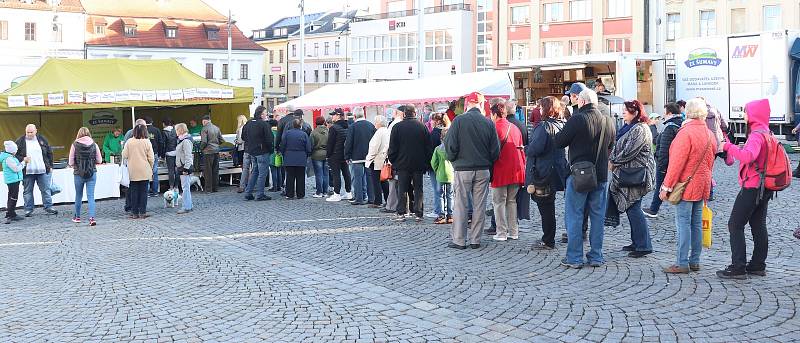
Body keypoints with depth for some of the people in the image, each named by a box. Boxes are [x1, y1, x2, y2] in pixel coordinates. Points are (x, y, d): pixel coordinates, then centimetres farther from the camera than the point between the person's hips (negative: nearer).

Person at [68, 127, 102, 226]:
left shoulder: (75, 145, -7)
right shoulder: (94, 145, -4)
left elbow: (71, 162, -5)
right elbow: (99, 160, 1)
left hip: (79, 174, 0)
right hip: (92, 173, 0)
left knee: (78, 195, 16)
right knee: (91, 196, 1)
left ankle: (77, 217, 30)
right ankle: (91, 217, -12)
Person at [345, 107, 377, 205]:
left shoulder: (352, 127, -10)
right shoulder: (371, 125, 3)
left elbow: (348, 143, -9)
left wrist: (347, 157, -1)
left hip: (357, 157, -4)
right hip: (369, 156, 4)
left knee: (358, 177, 1)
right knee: (369, 177, 10)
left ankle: (359, 198, 1)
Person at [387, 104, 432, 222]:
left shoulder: (397, 127, -5)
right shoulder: (422, 127, -2)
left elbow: (392, 147, -2)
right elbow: (429, 147, 2)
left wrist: (392, 161, 8)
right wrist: (427, 163, 9)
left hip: (402, 163, -1)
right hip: (419, 164, 1)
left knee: (402, 189, 5)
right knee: (418, 189, 6)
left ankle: (401, 213, 5)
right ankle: (418, 214, 5)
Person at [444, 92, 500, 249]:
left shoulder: (459, 120, -8)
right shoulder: (488, 123, -1)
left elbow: (450, 145, -9)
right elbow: (495, 150, 2)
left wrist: (453, 159, 10)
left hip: (463, 169, -2)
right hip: (483, 170, 2)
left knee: (460, 205, 4)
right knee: (479, 205, 8)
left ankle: (459, 240, 5)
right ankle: (475, 240, 11)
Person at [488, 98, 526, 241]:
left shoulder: (494, 128, -10)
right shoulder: (515, 128, 10)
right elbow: (521, 150, 13)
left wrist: (489, 172, -3)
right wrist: (522, 167, 20)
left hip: (500, 171, -6)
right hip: (516, 171, 6)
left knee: (499, 202, 2)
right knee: (512, 201, 14)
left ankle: (502, 233, 1)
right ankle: (513, 232, 15)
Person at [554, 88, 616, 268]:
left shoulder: (577, 119, -14)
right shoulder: (609, 122, 4)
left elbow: (559, 142, -8)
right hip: (601, 175, 5)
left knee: (574, 215, 3)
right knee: (597, 215, 12)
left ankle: (574, 258, 4)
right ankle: (596, 256, 16)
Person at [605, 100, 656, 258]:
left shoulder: (640, 129, -16)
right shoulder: (628, 128, 15)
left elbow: (629, 152, -20)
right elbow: (617, 147, 16)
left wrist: (613, 162, -9)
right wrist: (612, 160, -1)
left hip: (636, 174, -10)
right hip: (628, 173, 10)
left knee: (633, 208, -8)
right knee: (631, 208, 14)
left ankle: (643, 246, -3)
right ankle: (637, 242, 22)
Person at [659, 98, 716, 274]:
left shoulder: (686, 133, -16)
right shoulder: (709, 134, 10)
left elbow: (677, 162, -18)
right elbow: (710, 162, 16)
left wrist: (667, 186, -13)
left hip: (685, 186, -8)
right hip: (702, 186, 8)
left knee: (683, 223, -5)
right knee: (696, 223, 12)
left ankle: (682, 263, -5)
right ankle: (695, 261, 17)